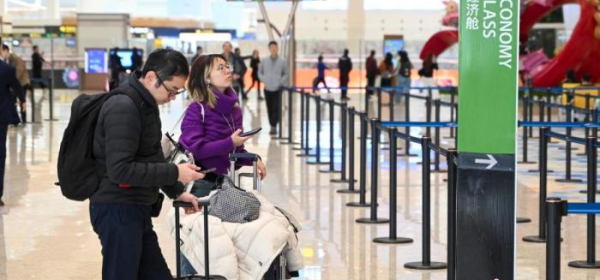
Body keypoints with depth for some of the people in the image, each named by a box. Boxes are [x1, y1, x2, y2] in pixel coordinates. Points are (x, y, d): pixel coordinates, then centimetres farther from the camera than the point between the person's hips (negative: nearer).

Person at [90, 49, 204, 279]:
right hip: (118, 210, -10)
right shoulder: (123, 108, -21)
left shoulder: (146, 104, 11)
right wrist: (174, 173, -22)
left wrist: (176, 192, 14)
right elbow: (120, 169, -26)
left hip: (135, 210, 10)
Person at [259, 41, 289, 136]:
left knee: (276, 108, -12)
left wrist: (280, 82, -7)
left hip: (277, 89, -2)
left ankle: (274, 126, -13)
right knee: (269, 109, 6)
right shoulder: (264, 60, 4)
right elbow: (260, 72, 11)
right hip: (267, 88, 2)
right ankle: (272, 126, 16)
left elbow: (286, 74, 6)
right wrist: (264, 81, -3)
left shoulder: (282, 61, 0)